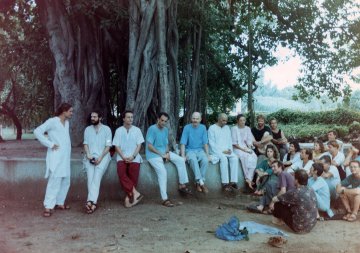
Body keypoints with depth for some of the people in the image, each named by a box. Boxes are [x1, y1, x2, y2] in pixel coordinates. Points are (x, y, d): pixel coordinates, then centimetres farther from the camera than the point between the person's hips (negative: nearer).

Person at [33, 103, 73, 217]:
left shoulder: (67, 122, 14)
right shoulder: (52, 121, -9)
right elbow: (37, 131, -16)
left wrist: (68, 147, 11)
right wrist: (50, 144, -16)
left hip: (65, 157, 8)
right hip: (56, 157, -8)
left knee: (65, 181, 11)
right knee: (55, 181, -12)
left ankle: (59, 203, 24)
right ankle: (48, 207, -8)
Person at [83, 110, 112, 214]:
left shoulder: (106, 129, 5)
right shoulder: (87, 129, 15)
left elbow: (108, 146, 0)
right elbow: (85, 144, 10)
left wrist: (100, 157, -13)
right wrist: (88, 155, -8)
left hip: (102, 157, -2)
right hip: (90, 157, 3)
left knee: (96, 176, -22)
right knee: (90, 177, -18)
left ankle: (90, 201, -32)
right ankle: (93, 203, -20)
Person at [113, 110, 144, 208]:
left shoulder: (137, 130, 10)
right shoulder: (118, 130, 10)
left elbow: (139, 145, 5)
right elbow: (116, 146, 5)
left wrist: (133, 156, -10)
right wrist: (123, 157, -10)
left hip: (134, 157, 0)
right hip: (122, 157, 0)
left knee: (133, 175, -20)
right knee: (121, 173, -27)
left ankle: (129, 197, -14)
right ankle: (135, 193, -28)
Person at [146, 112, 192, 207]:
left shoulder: (166, 130, 10)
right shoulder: (152, 129, -14)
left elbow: (166, 144, 14)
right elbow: (149, 146, -18)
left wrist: (167, 153, -8)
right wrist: (162, 155, -19)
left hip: (164, 152, 8)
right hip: (153, 154, -8)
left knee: (181, 160, -8)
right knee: (163, 172, -27)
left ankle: (182, 185, -1)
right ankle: (165, 199, -23)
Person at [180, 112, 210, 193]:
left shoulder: (203, 127, 4)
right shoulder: (187, 127, -4)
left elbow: (205, 143, 4)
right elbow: (183, 143, -7)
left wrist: (207, 155, -5)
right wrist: (183, 156, -17)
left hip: (200, 150, 2)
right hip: (190, 150, -2)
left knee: (205, 160, -31)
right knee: (193, 159, -36)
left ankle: (198, 183, -21)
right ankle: (201, 182, -35)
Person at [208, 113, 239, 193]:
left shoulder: (227, 128, 18)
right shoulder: (212, 128, 0)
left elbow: (230, 140, 17)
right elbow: (212, 143, -7)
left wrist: (230, 149, -3)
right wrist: (221, 151, -15)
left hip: (227, 151, 5)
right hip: (216, 151, -5)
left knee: (235, 158, -25)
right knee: (224, 158, -35)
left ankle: (233, 182, -30)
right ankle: (225, 184, -34)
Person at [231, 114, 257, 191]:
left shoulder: (247, 128, 15)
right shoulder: (234, 129, -1)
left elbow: (250, 140, 10)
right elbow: (234, 143, -7)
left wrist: (249, 147, -11)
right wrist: (243, 149, -15)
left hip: (247, 148, 4)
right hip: (238, 148, -4)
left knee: (254, 157, -28)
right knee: (245, 156, -34)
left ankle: (249, 179, -29)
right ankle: (249, 179, -26)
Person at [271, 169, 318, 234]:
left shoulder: (294, 192, -20)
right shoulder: (311, 190, -1)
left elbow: (274, 199, -8)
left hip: (299, 227, -7)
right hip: (312, 225, 7)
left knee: (278, 204, 5)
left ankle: (278, 219, 33)